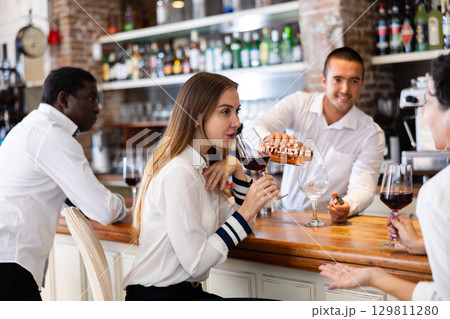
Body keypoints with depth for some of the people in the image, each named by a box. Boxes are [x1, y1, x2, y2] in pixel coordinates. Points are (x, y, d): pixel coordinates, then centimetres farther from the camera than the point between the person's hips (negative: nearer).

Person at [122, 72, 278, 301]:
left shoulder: (200, 166, 10)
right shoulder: (179, 173, -20)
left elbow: (243, 225, 13)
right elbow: (195, 263, -22)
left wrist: (237, 170, 1)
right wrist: (246, 211, -21)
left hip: (184, 291, 9)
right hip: (160, 298, -9)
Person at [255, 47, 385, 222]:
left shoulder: (371, 134, -5)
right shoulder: (298, 104, -1)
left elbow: (363, 187, -14)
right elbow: (253, 130, -13)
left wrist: (348, 206, -38)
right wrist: (269, 139, -39)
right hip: (286, 214, 1)